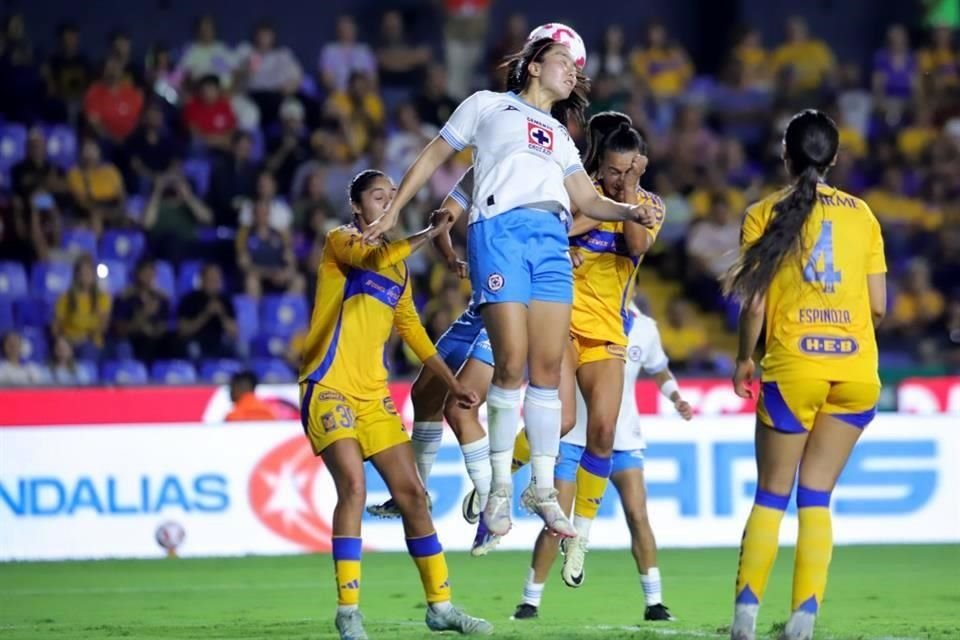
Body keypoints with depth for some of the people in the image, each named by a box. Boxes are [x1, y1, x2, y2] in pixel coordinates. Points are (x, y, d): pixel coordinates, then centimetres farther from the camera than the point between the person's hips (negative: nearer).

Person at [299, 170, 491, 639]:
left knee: (411, 493, 5)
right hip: (328, 387, -7)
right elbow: (374, 260, -24)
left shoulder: (399, 268, 19)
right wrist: (429, 232, -20)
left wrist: (452, 384, 20)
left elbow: (413, 332, 25)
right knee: (353, 486, -21)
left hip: (373, 395, 7)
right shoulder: (340, 241, -1)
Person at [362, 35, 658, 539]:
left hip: (552, 240, 5)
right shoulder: (488, 106, 17)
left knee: (548, 366, -3)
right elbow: (433, 157, 17)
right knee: (512, 361, -14)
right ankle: (499, 485, -3)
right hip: (500, 231, -5)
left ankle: (544, 490, 3)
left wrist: (630, 212, 0)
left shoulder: (560, 135, 29)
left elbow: (588, 200, 20)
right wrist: (393, 212, 10)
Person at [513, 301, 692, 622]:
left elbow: (660, 372, 14)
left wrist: (676, 398, -3)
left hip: (623, 438, 2)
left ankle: (654, 602, -2)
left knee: (637, 514, -9)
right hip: (573, 435, -2)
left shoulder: (644, 329, -1)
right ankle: (530, 601, 6)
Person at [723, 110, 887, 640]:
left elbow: (754, 303, -4)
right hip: (856, 368, 2)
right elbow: (878, 306, 7)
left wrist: (744, 359, 12)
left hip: (793, 367, -2)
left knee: (771, 495, 8)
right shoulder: (862, 213, 9)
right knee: (815, 498, 8)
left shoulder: (765, 213, 2)